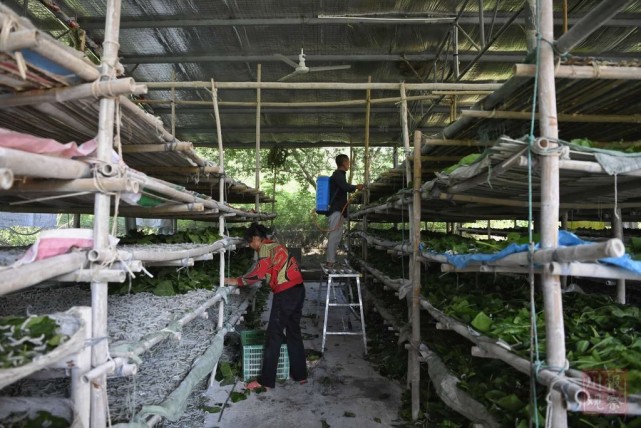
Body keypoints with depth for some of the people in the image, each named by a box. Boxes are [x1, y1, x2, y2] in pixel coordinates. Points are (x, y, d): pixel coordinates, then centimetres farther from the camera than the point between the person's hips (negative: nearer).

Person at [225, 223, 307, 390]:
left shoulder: (265, 248, -8)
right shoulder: (275, 246, 20)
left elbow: (259, 272, -20)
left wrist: (237, 281, -11)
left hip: (285, 293, -9)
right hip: (297, 289, 9)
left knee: (274, 335, -1)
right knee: (294, 332, 17)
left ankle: (266, 380, 7)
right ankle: (300, 374, 25)